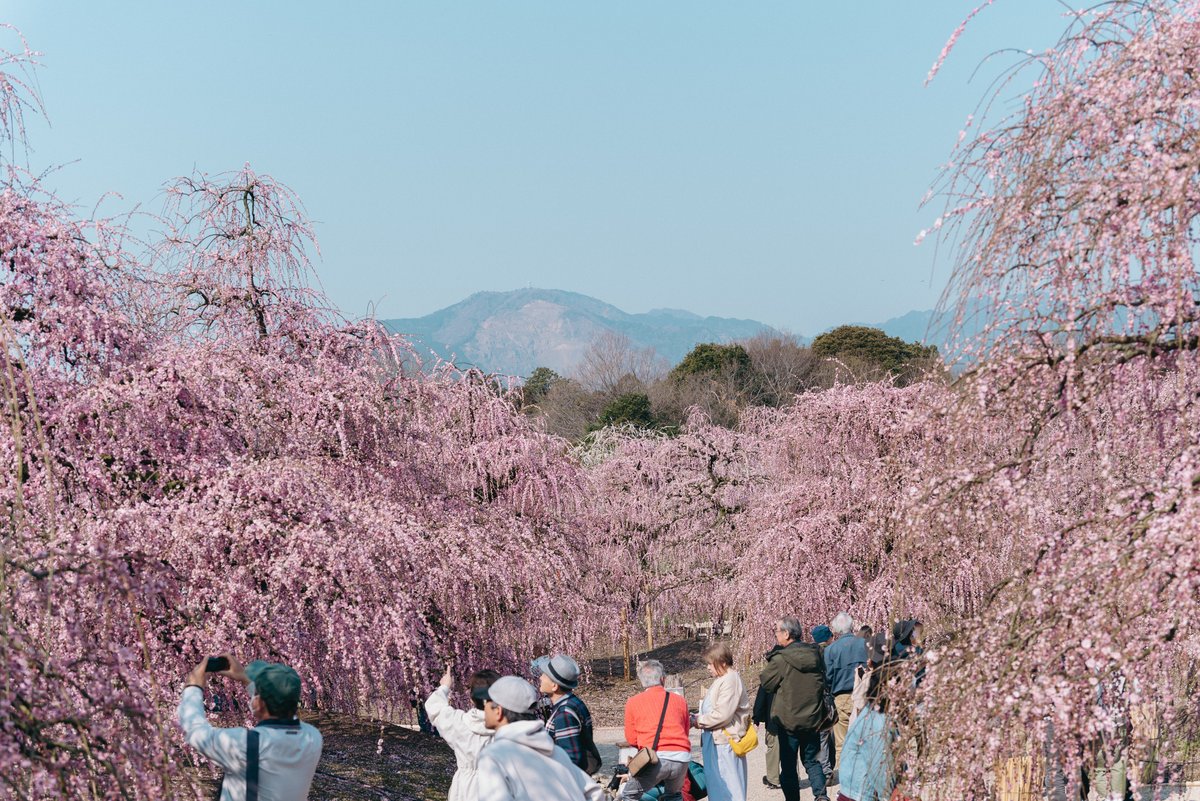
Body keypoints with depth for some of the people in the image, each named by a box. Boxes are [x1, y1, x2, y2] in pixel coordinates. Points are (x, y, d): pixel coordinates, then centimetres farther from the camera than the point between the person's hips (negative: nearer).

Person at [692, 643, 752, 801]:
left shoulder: (730, 681, -16)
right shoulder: (722, 679, 16)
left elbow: (722, 714, -22)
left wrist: (700, 721, -11)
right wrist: (700, 718, 6)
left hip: (725, 740, -10)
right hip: (715, 739, 10)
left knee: (728, 783, -7)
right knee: (715, 780, 13)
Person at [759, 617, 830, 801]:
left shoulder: (780, 659, -17)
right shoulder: (816, 653, -1)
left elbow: (766, 682, -5)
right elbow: (825, 680, 13)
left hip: (788, 719, -4)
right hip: (813, 718, 4)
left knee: (788, 764, 8)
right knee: (812, 760, 16)